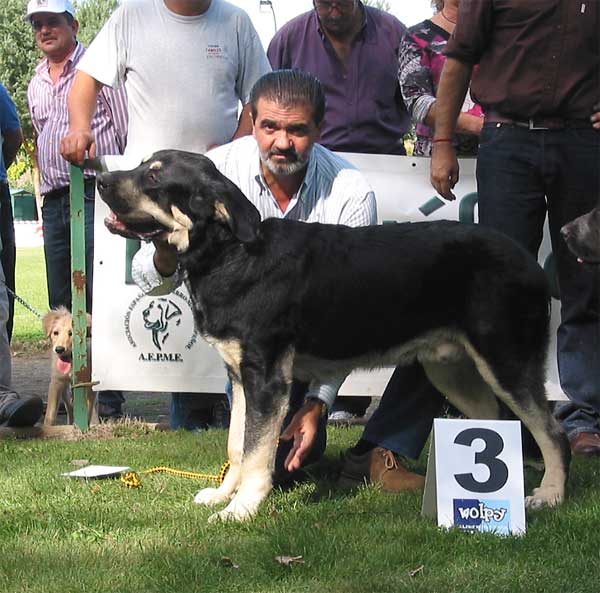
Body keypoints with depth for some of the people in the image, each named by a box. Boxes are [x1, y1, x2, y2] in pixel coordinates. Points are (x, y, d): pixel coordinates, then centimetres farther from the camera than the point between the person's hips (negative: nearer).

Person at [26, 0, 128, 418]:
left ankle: (109, 401, -10)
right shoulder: (37, 84, 20)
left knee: (101, 296, -11)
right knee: (62, 303, 6)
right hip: (54, 200, 7)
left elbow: (127, 133, -2)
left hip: (96, 192, -7)